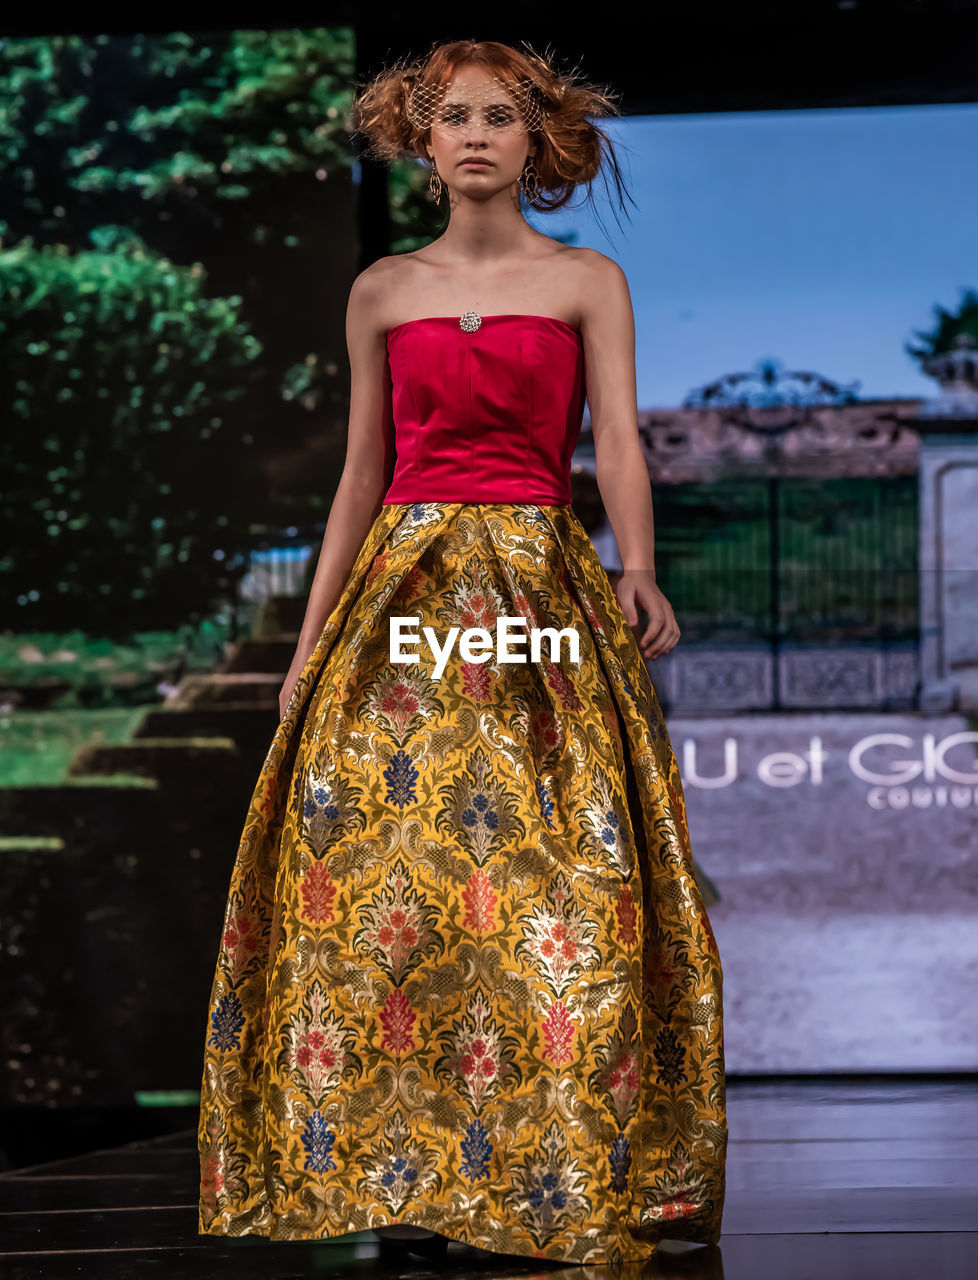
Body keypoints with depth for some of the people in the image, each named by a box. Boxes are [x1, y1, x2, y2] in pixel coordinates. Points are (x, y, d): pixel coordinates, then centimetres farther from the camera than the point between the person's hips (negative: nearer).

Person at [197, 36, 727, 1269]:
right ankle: (394, 1168, 2)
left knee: (560, 885, -10)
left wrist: (638, 569, -25)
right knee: (376, 881, -5)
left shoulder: (589, 282, 6)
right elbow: (361, 474, 14)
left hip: (544, 590, -2)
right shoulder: (382, 292, 12)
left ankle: (581, 1162, -4)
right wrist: (310, 639, 10)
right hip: (402, 599, 2)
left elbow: (619, 440, -6)